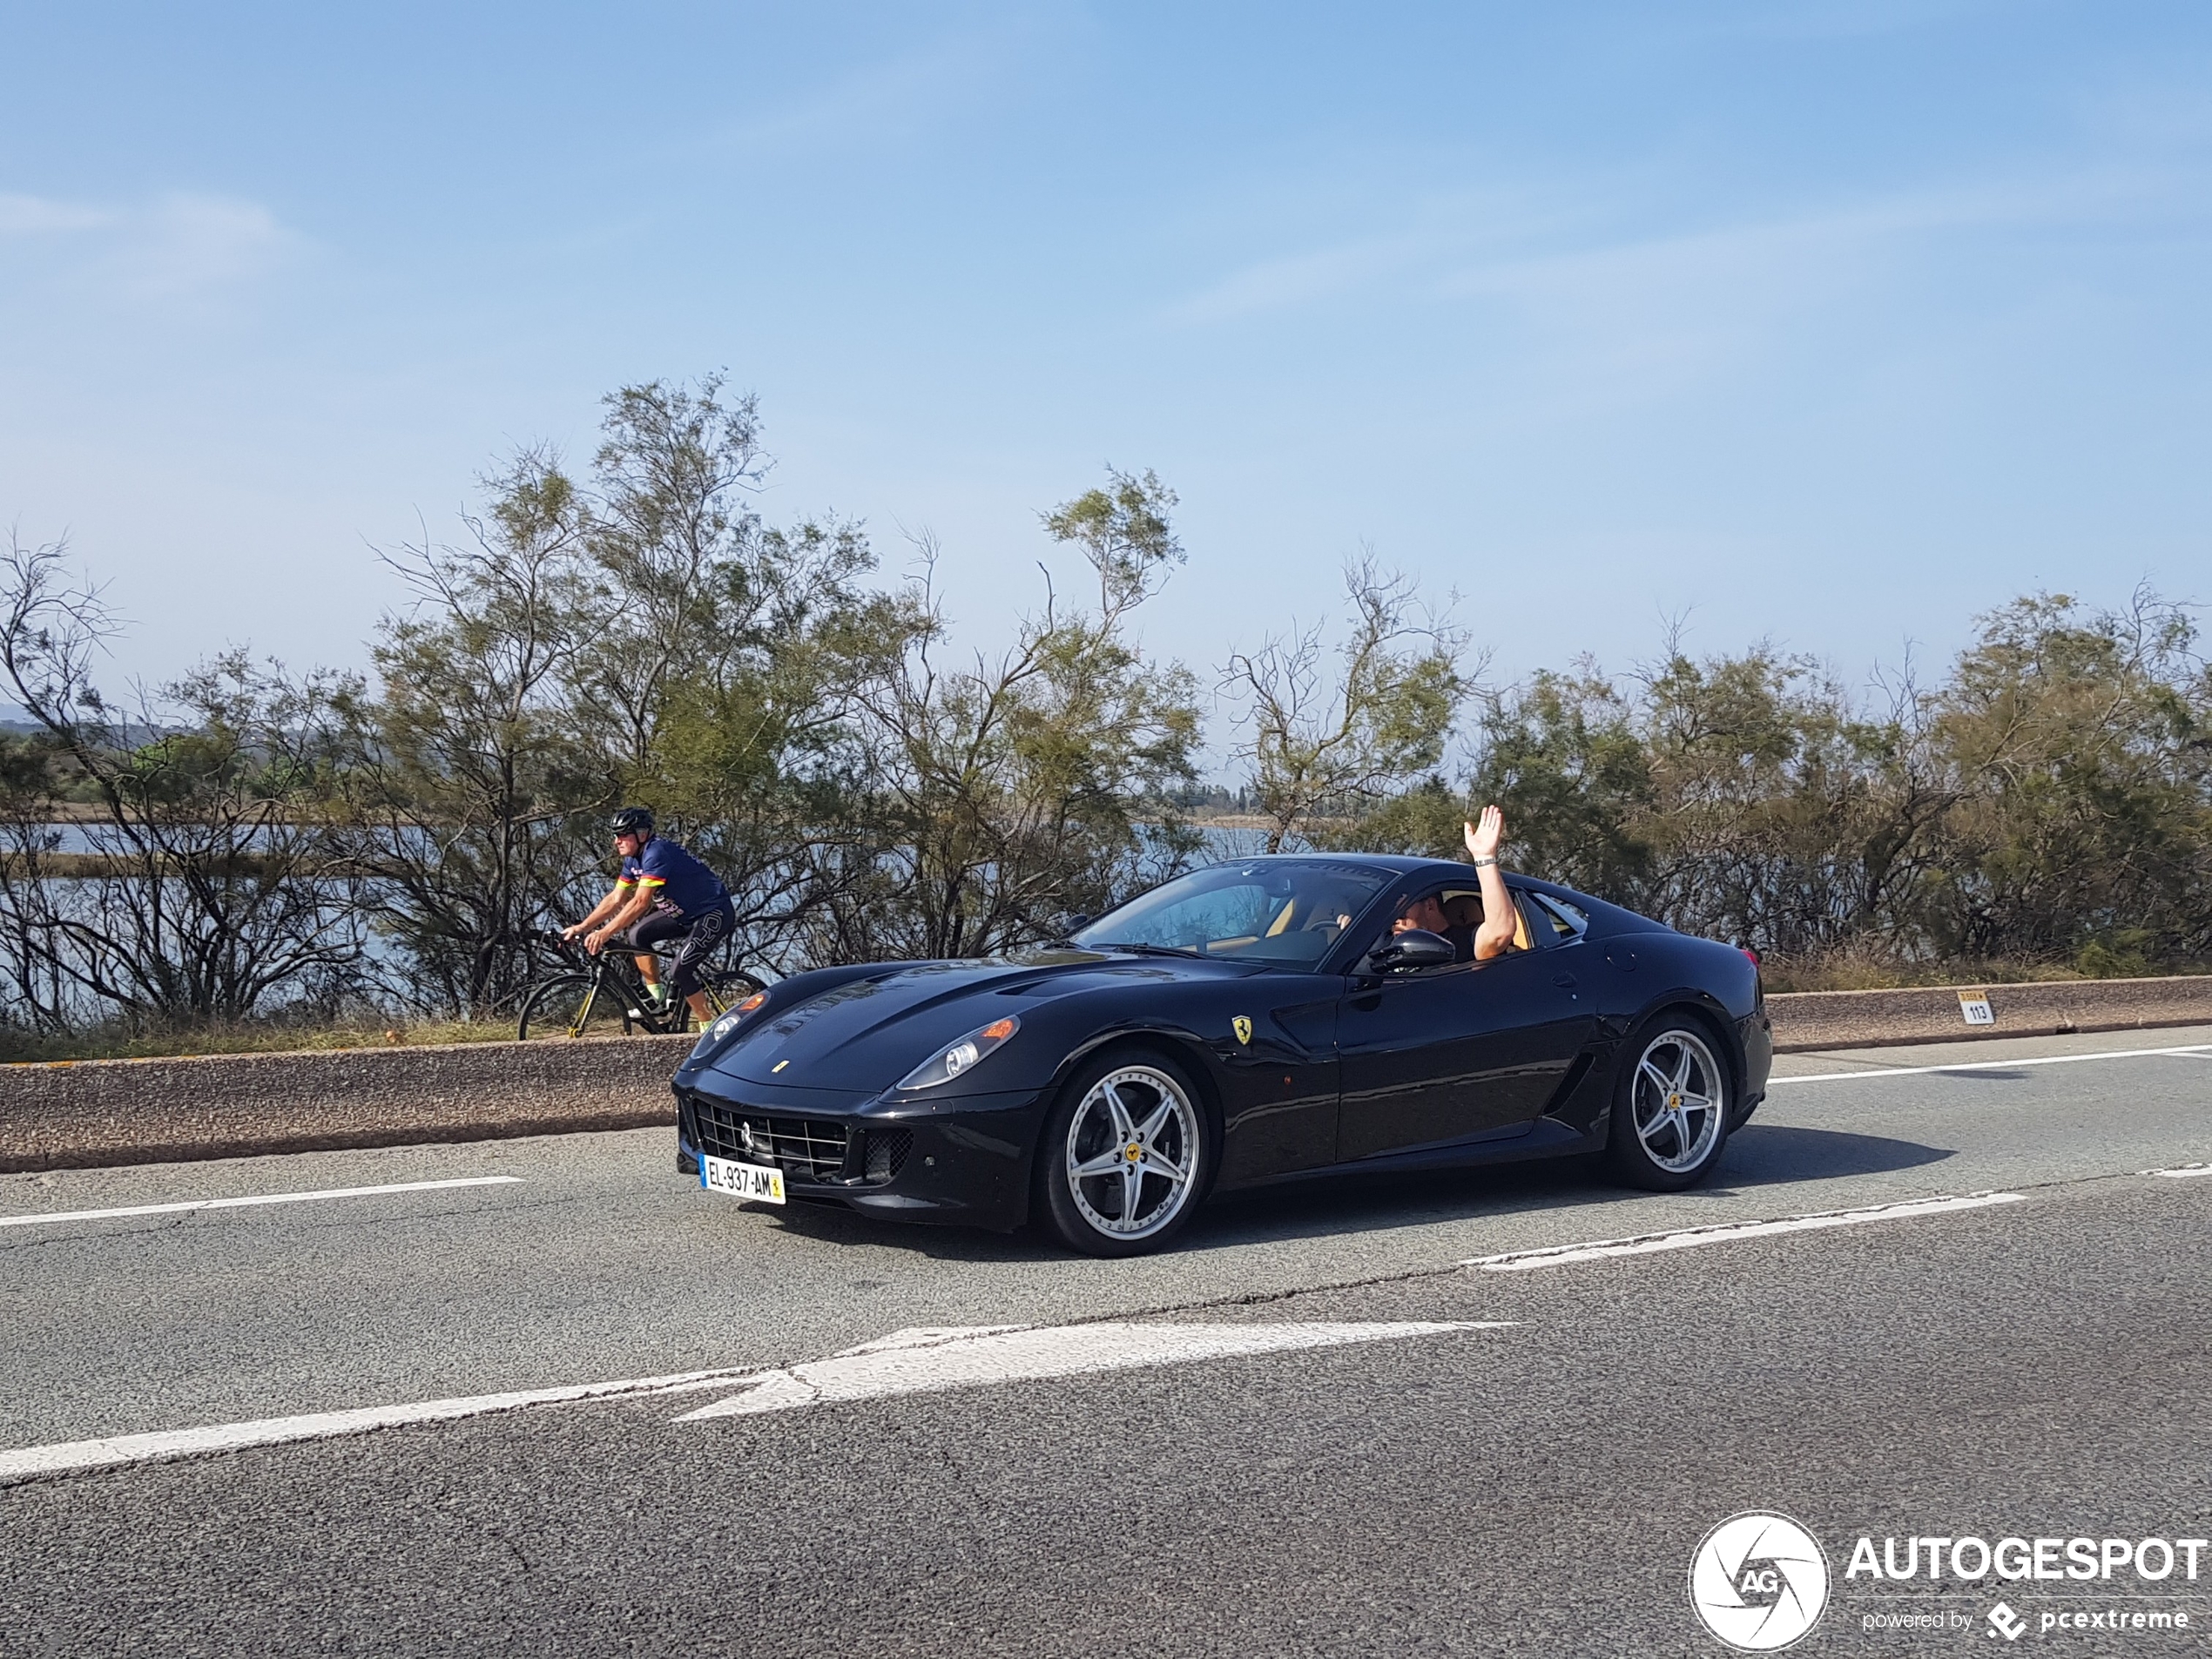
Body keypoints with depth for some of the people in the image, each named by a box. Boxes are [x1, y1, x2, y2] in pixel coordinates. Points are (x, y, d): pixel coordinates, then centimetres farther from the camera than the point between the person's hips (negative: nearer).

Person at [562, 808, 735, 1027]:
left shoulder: (656, 852, -26)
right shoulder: (634, 859, 3)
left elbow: (641, 902, -34)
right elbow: (616, 899, 5)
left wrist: (604, 933, -38)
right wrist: (582, 927, -3)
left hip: (715, 913, -9)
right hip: (686, 914, 9)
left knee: (681, 970, -20)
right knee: (637, 935, -4)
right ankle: (658, 999, 5)